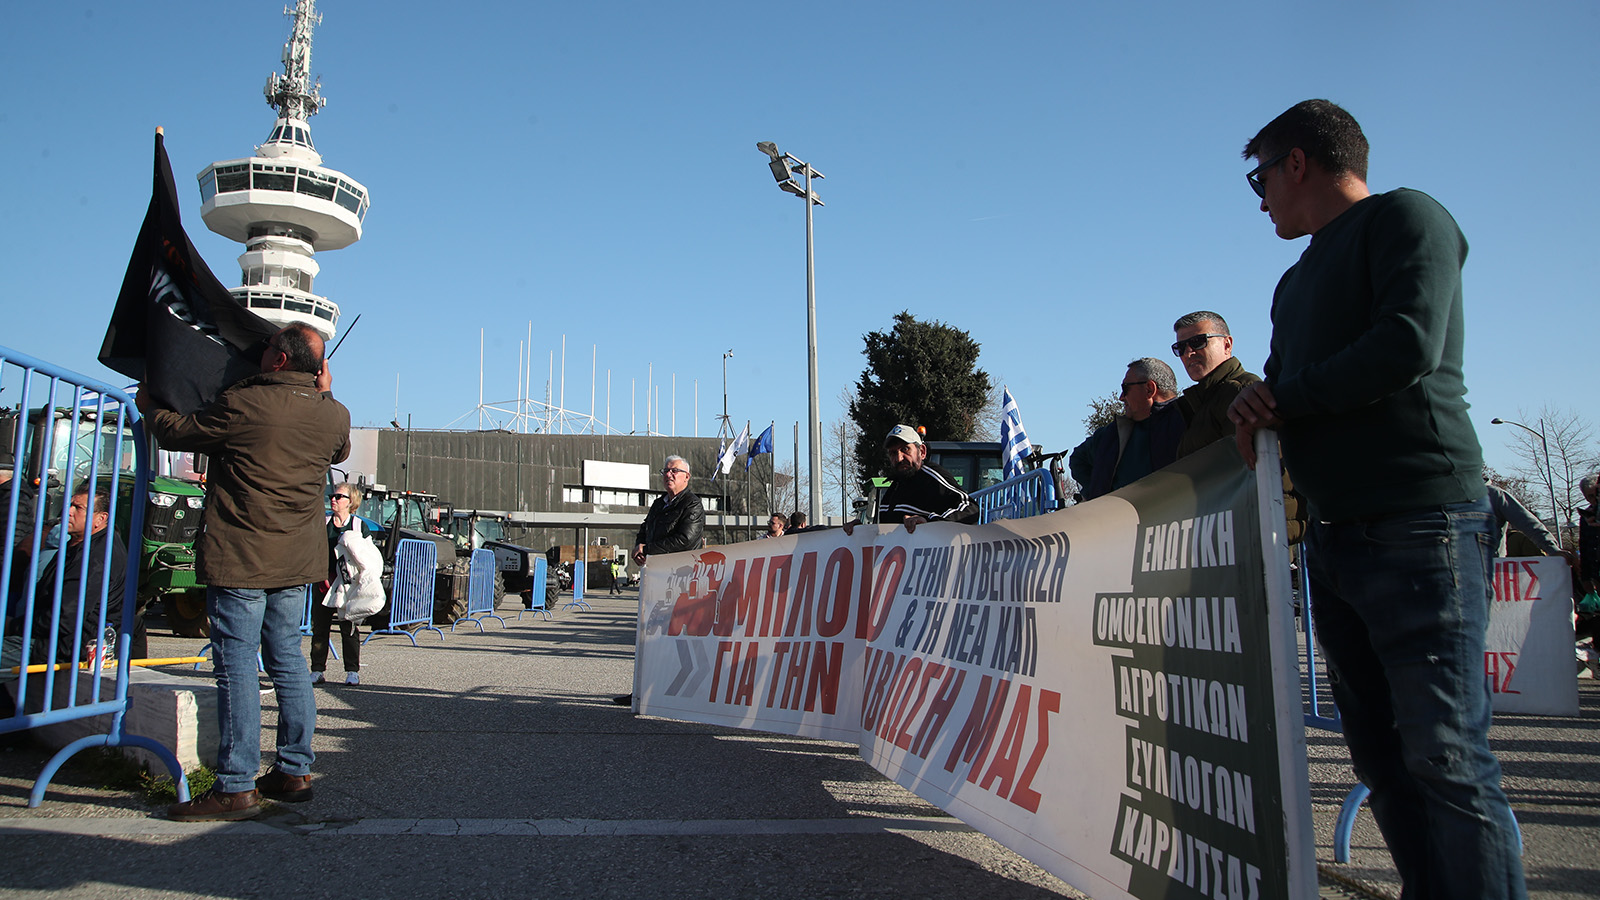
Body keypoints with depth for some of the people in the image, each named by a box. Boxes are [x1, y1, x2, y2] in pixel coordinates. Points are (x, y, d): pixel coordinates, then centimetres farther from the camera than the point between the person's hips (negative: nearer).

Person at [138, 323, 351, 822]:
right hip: (297, 560, 6)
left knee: (237, 666, -2)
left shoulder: (243, 404, -14)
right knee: (287, 660, 13)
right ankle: (294, 771, 19)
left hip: (239, 559, -6)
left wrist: (148, 403, 21)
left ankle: (235, 788, 1)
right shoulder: (334, 414, 3)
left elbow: (175, 432, 0)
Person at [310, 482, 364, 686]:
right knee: (319, 627, 3)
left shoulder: (359, 526, 4)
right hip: (324, 583, 2)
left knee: (349, 629, 0)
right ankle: (318, 670, 11)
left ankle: (352, 671, 6)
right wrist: (323, 577, -8)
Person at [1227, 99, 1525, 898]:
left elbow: (1408, 346, -16)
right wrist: (1251, 411, -3)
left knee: (1446, 758, -10)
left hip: (1417, 524, -8)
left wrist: (1280, 400, -5)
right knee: (1382, 759, 8)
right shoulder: (1298, 280, 24)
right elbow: (1281, 387, 22)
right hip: (1334, 534, 8)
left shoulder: (1404, 217, -1)